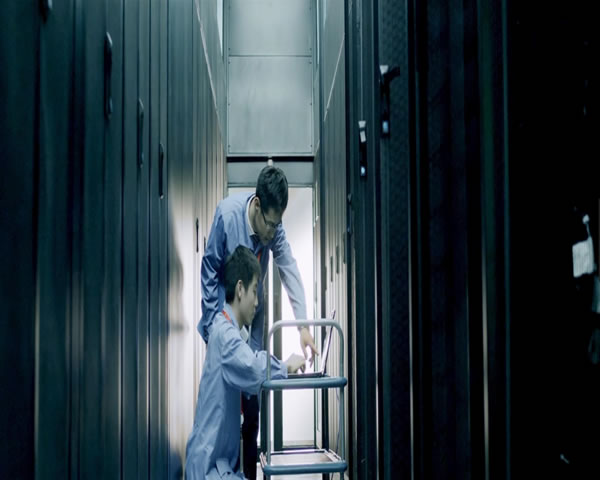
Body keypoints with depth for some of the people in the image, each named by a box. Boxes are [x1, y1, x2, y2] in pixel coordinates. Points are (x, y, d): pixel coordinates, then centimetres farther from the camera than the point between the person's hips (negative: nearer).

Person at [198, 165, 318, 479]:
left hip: (253, 319, 4)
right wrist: (212, 328, -11)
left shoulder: (274, 226, -13)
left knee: (253, 406, 6)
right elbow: (209, 271, -14)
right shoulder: (227, 215, -24)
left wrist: (303, 326, -28)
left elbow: (290, 270, -18)